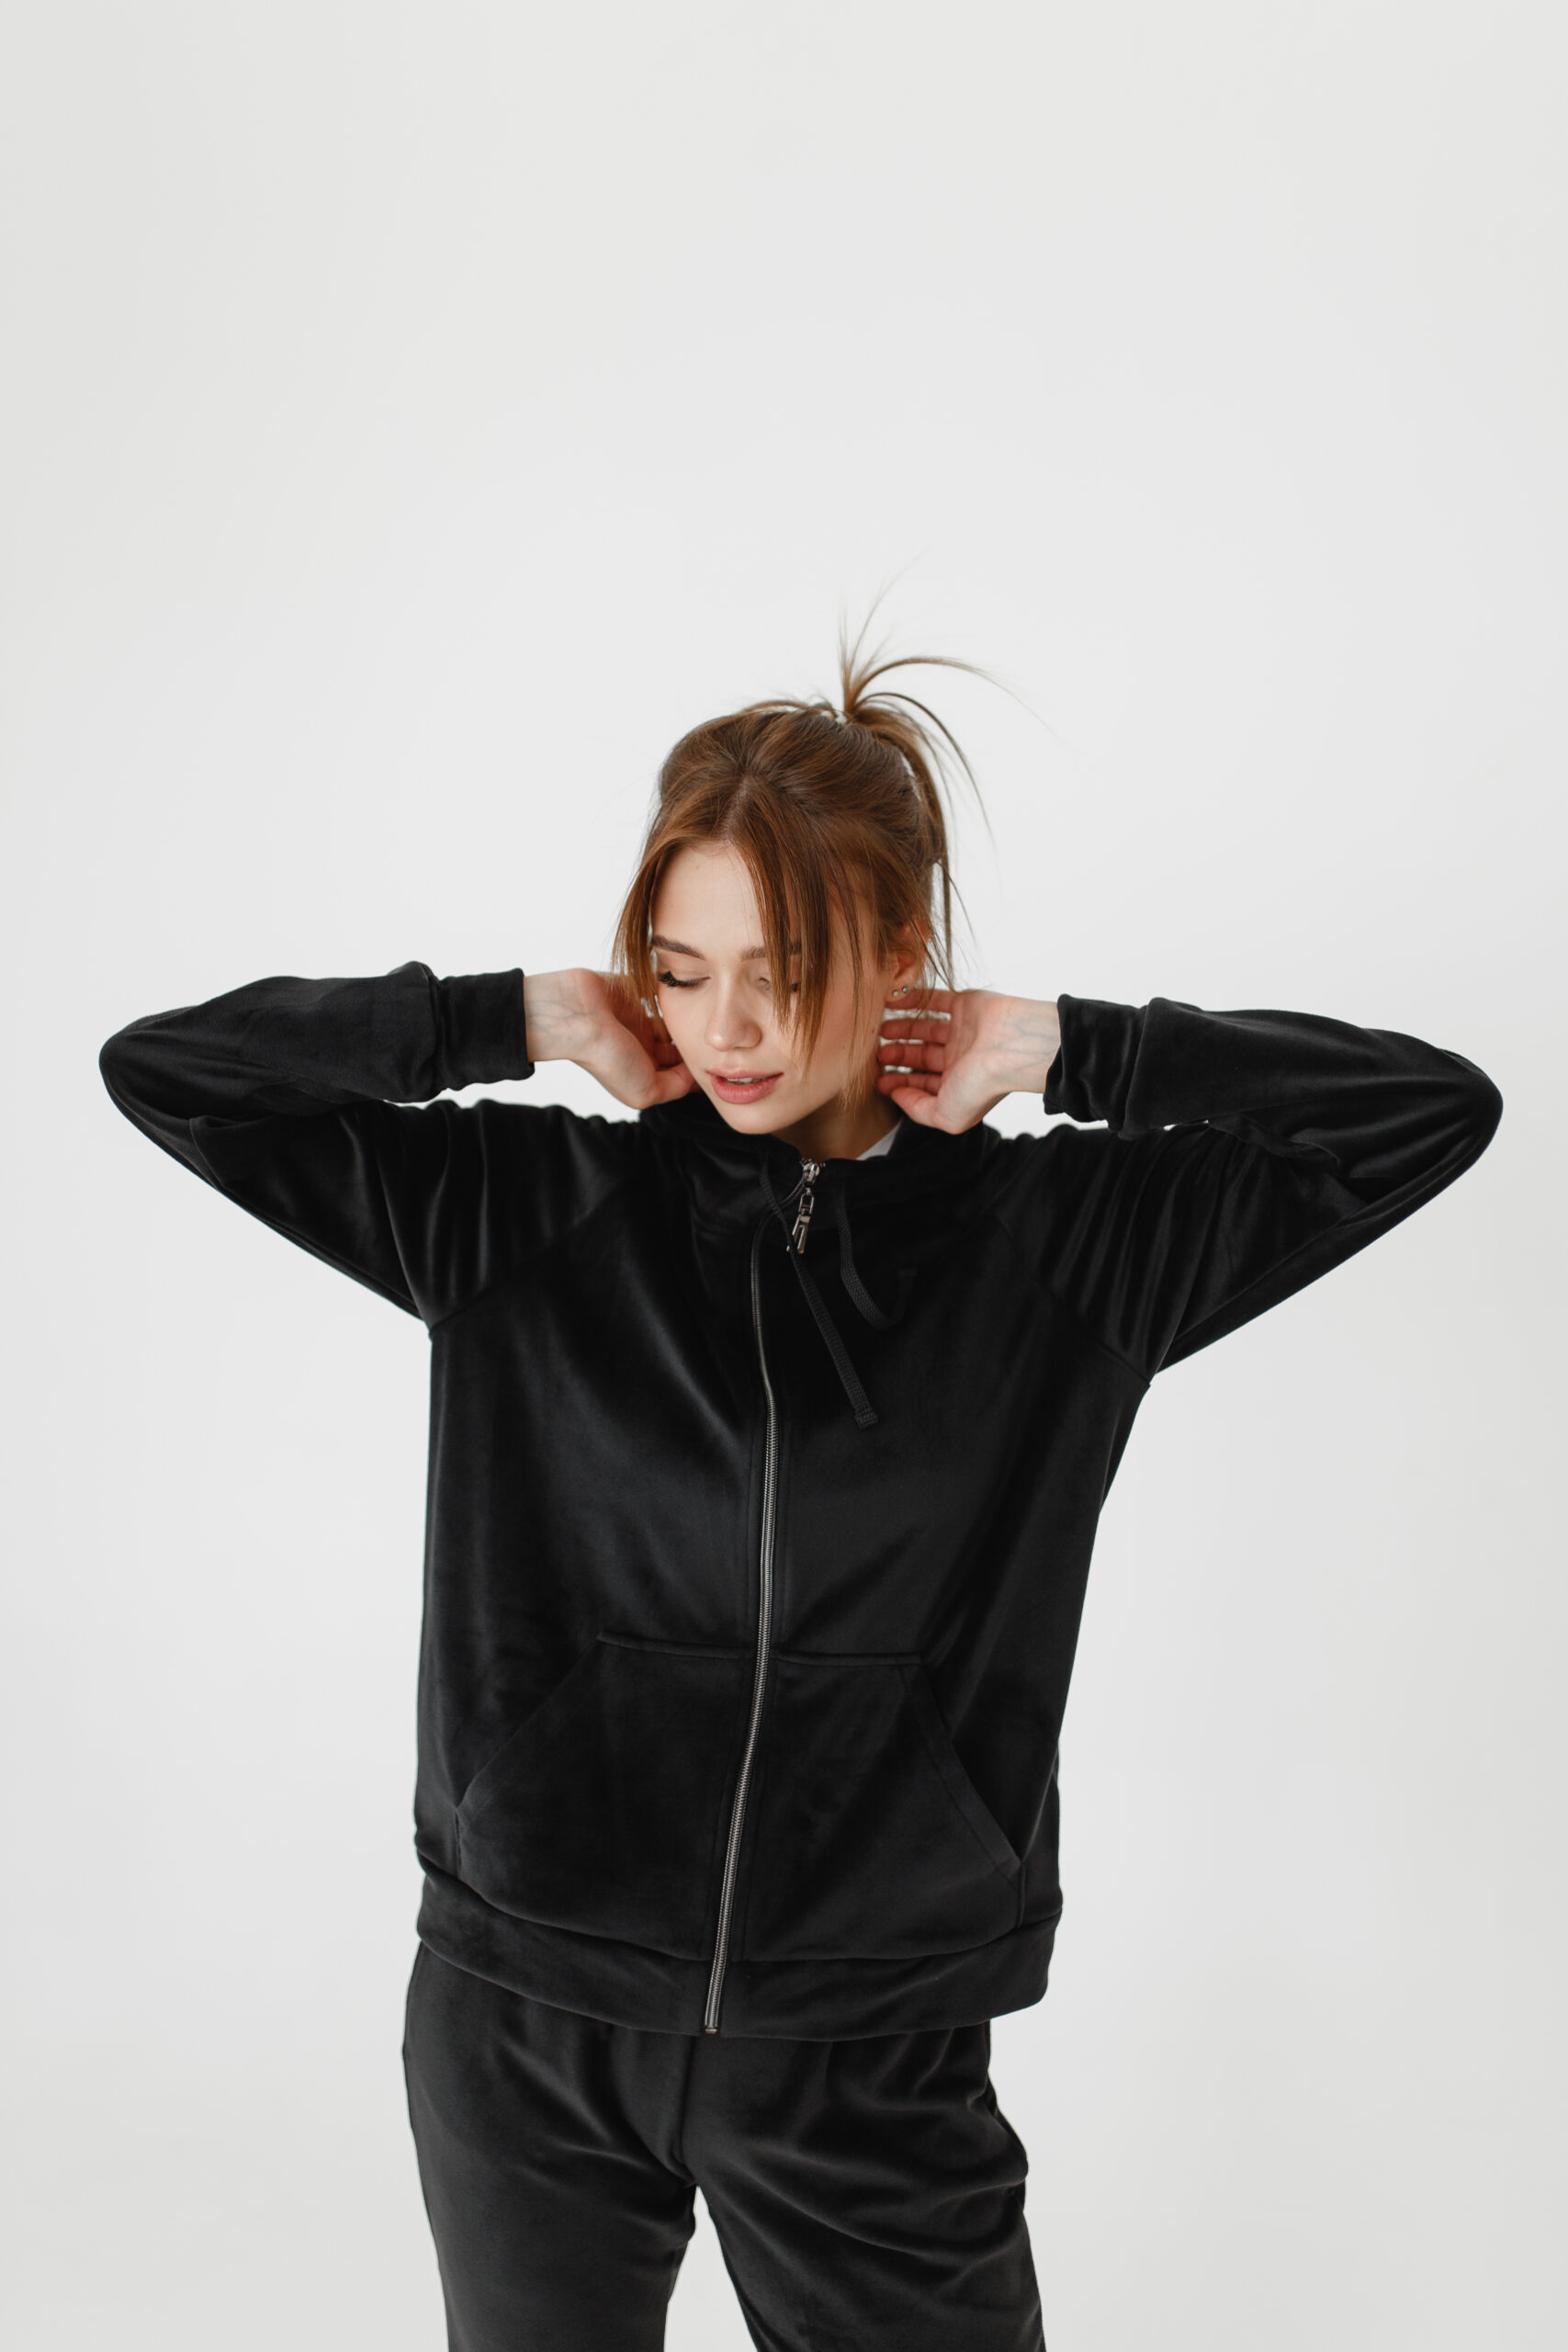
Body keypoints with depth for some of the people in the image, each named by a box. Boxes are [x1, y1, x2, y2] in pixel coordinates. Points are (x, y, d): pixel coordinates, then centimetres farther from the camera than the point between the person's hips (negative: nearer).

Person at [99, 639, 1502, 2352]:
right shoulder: (525, 1212, -5)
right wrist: (516, 1020, -10)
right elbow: (163, 1068, -3)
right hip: (527, 2021, 1)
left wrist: (1066, 1050, -10)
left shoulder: (1062, 1241, -5)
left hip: (872, 2052, 0)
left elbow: (1435, 1108, -5)